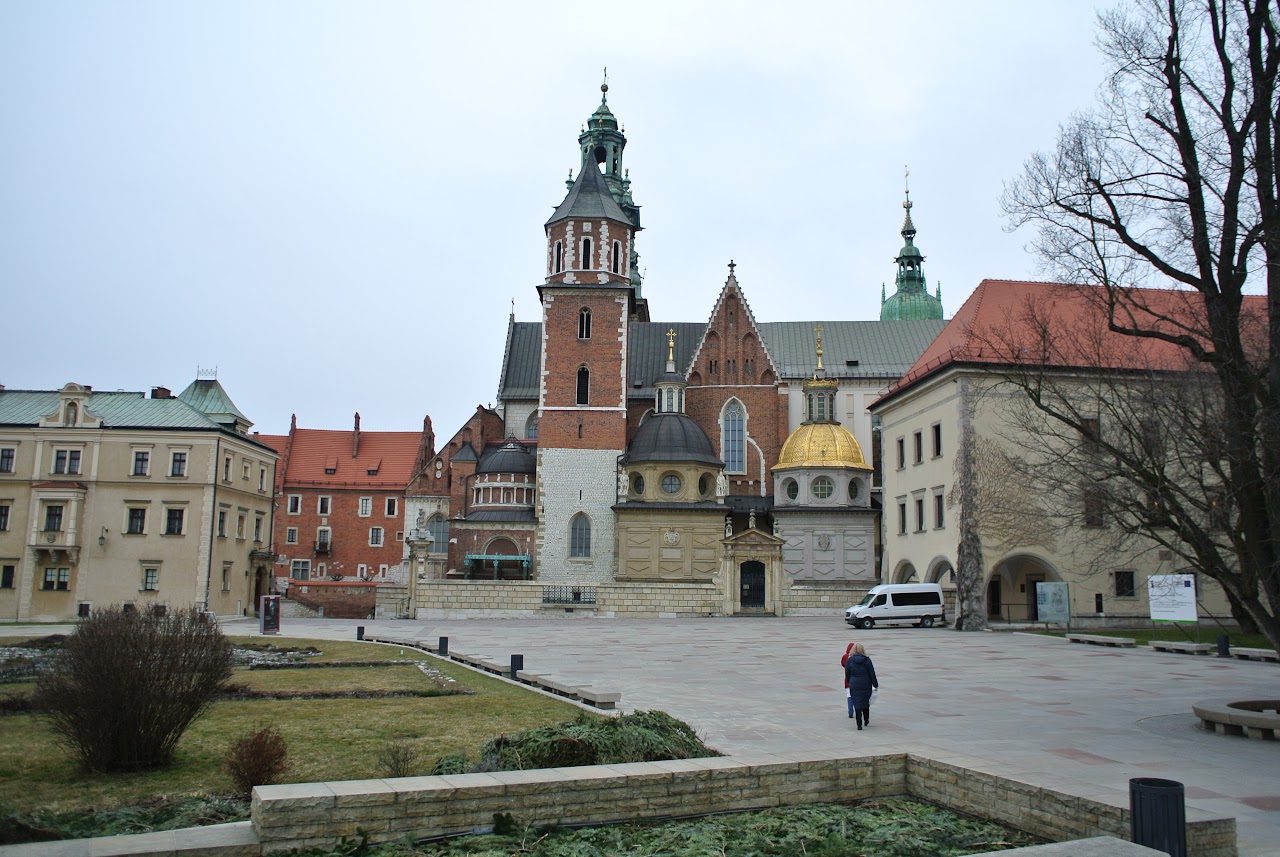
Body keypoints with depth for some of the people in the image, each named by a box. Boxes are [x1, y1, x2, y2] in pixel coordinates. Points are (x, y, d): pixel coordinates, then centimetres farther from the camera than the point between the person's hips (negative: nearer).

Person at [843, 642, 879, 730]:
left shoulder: (849, 660, -4)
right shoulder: (867, 660, -4)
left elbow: (847, 674, 3)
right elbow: (872, 674, -2)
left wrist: (849, 683, 20)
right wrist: (876, 685, 6)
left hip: (854, 686, -1)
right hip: (866, 685, 1)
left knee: (857, 705, 3)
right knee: (866, 703, 19)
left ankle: (859, 724, -2)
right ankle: (866, 721, 30)